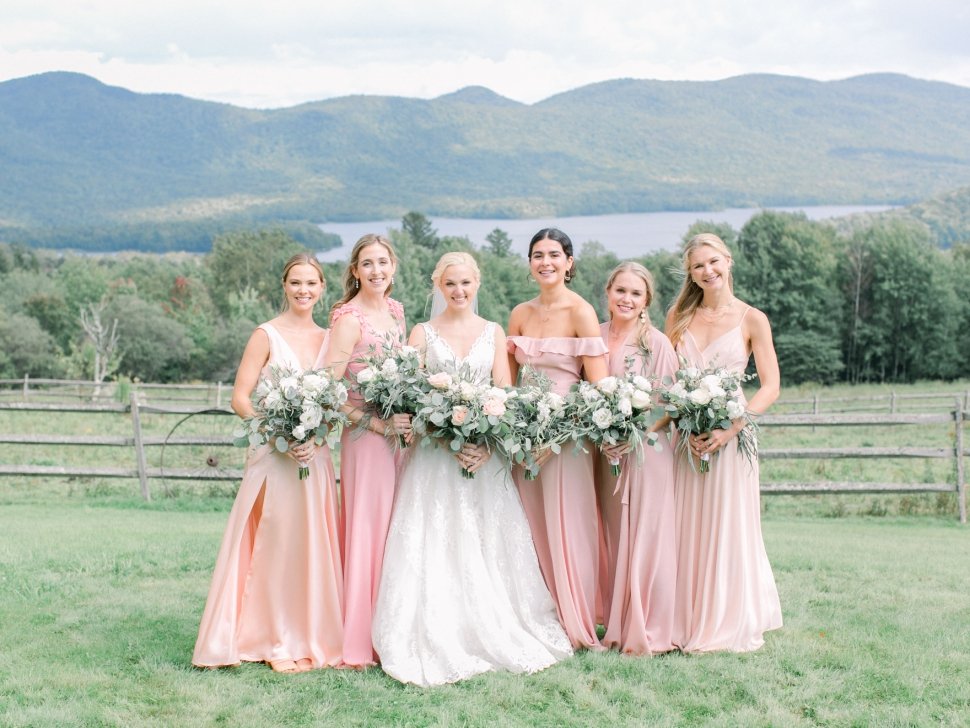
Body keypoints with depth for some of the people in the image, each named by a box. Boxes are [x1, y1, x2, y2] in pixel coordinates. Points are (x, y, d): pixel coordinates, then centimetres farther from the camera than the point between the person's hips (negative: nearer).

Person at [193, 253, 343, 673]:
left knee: (313, 546, 7)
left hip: (316, 456, 5)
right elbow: (240, 398, -8)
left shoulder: (329, 339, 11)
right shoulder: (267, 335, -3)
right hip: (273, 456, -5)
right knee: (276, 547, -2)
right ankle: (277, 643, 6)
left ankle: (313, 636, 17)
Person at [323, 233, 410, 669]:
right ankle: (359, 643, 2)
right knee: (367, 530, -5)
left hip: (399, 433, 7)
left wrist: (409, 415, 7)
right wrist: (378, 423, -18)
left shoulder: (395, 310, 11)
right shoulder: (349, 319, -12)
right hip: (365, 435, -7)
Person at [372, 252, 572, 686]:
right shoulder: (423, 333, 7)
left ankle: (497, 636, 7)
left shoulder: (493, 333, 11)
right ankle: (438, 644, -3)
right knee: (434, 548, -7)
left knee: (488, 547, -1)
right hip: (436, 452, -1)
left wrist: (487, 440, -13)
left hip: (486, 451, 1)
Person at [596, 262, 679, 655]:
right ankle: (616, 626, 19)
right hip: (605, 454, 5)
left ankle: (647, 633, 6)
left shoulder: (657, 343, -6)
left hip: (647, 452, -4)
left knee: (645, 540, -2)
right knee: (611, 540, 9)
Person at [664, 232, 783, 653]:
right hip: (683, 436, 3)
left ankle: (725, 626, 13)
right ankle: (684, 623, 14)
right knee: (685, 532, 5)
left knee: (727, 531, 2)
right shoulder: (679, 317, 9)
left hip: (729, 437, -3)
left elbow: (770, 387, -4)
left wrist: (731, 428, -16)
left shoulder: (752, 320, 0)